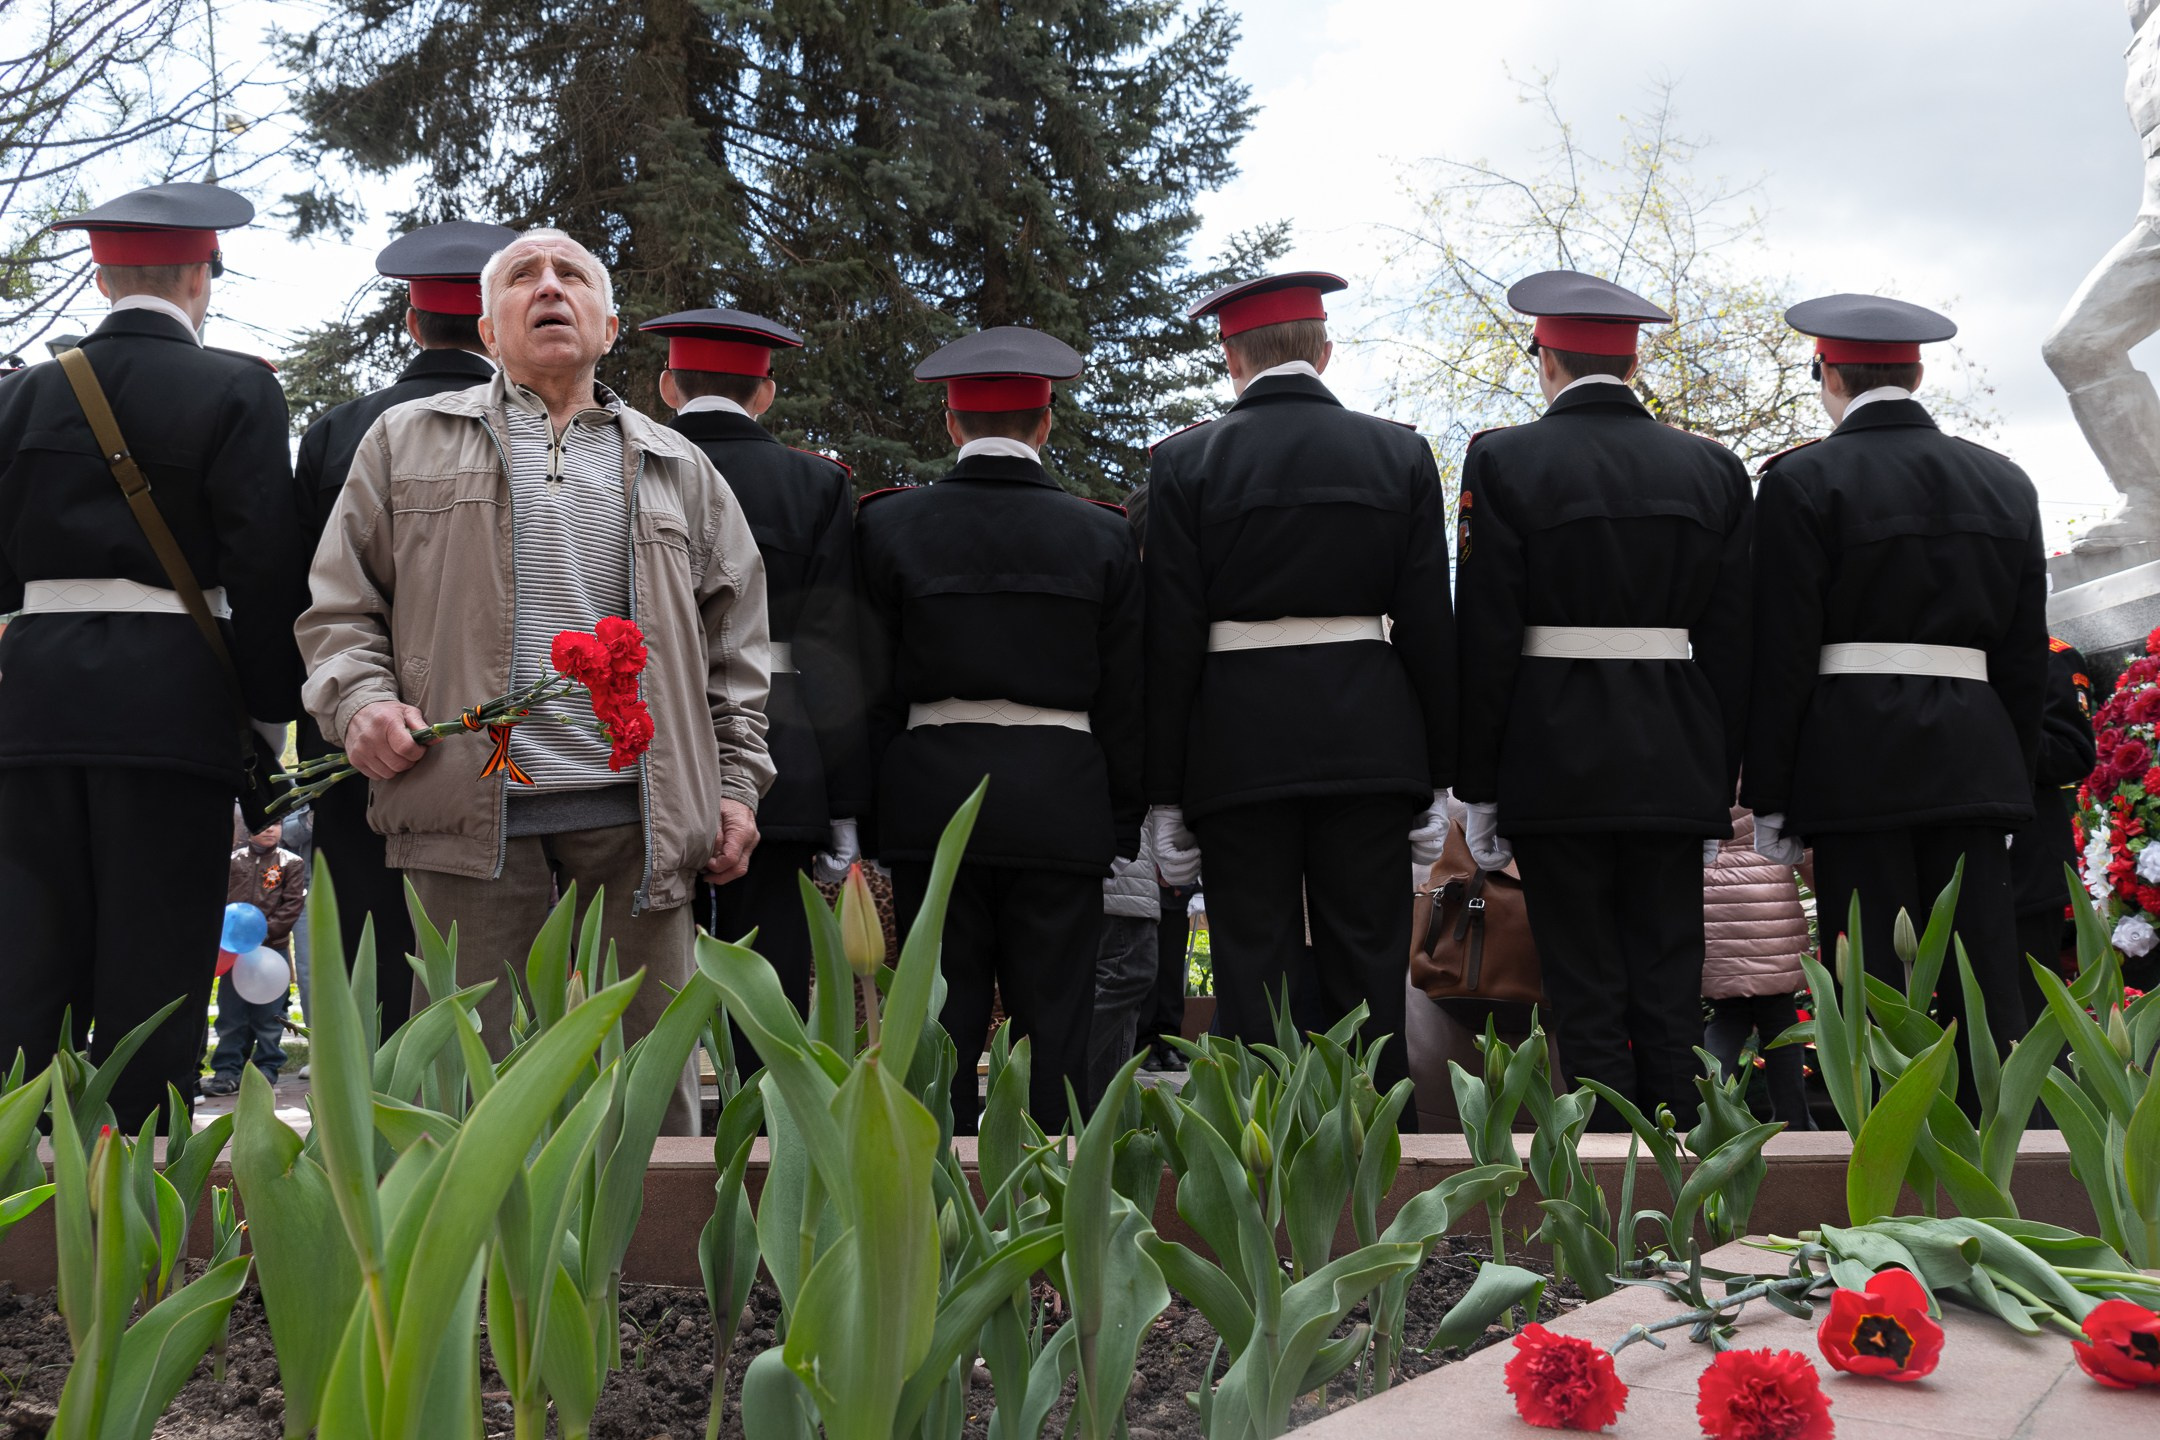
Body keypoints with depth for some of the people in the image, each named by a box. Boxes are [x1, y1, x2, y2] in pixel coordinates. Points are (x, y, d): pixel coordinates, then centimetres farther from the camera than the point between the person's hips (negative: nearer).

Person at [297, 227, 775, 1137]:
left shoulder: (680, 471, 17)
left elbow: (733, 644, 17)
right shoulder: (407, 441, 14)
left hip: (636, 811, 1)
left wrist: (737, 785, 8)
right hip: (472, 804, -1)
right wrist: (360, 700, -7)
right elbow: (340, 606, 12)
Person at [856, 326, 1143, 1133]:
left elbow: (870, 690, 0)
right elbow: (1124, 700, 3)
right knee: (1054, 1025, 5)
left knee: (943, 1030, 6)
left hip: (930, 796, 0)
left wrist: (866, 819, 6)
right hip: (1061, 807, 0)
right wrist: (1124, 827, 10)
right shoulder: (1102, 535, 2)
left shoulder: (888, 525, 0)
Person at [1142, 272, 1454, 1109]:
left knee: (1255, 981, 4)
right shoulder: (1399, 454, 4)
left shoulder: (1185, 462, -1)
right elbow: (1429, 626, 3)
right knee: (1367, 974, 8)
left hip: (1238, 748, -1)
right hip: (1371, 747, 2)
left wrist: (1166, 795, 2)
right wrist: (1437, 779, 8)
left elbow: (1170, 638, -3)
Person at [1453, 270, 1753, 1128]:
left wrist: (1477, 788, -1)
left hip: (1554, 762, -3)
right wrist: (1718, 789, 13)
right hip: (1677, 768, 3)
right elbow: (1732, 644, 8)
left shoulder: (1503, 461, -4)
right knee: (1669, 999, 8)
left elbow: (1486, 638, -6)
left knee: (1586, 1000, 1)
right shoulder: (1713, 469, 7)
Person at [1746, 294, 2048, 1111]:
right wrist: (2013, 777, 18)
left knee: (1875, 986, -1)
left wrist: (1769, 799, -3)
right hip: (1976, 760, 4)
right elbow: (2025, 653, 12)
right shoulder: (2005, 483, 11)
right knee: (1983, 980, 7)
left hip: (1856, 759, -4)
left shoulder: (1803, 482, -5)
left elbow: (1782, 655, -7)